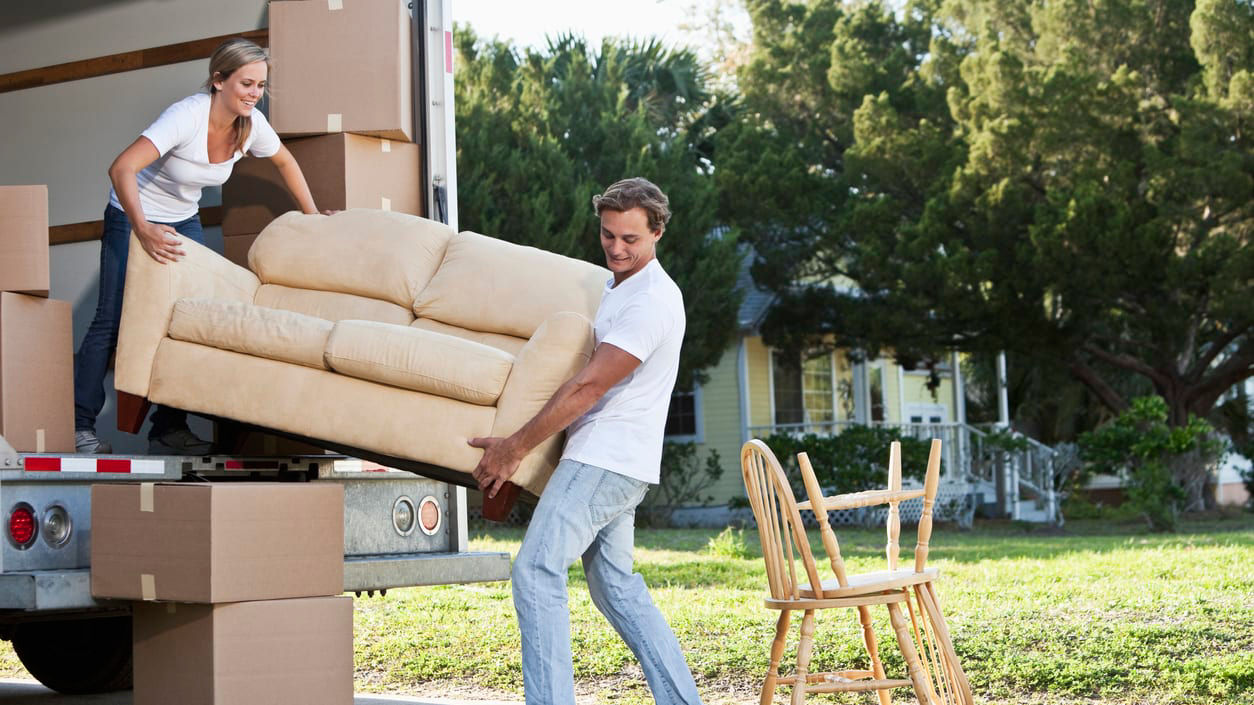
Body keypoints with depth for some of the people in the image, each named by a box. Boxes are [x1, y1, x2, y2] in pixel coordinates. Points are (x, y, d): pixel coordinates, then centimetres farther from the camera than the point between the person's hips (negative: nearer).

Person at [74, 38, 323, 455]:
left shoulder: (252, 125, -13)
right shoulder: (187, 117, -32)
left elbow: (285, 162, 10)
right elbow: (121, 169, -41)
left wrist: (312, 215, 10)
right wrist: (142, 230, -50)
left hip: (183, 223, 6)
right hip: (133, 217, -6)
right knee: (113, 319, -10)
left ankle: (169, 428, 2)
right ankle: (79, 425, -2)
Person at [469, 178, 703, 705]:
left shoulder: (650, 302, -17)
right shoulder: (619, 285, 16)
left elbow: (588, 388, -20)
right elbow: (590, 381, 30)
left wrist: (514, 448, -16)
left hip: (604, 459, -10)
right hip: (609, 460, 10)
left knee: (536, 571, -14)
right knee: (616, 585, 15)